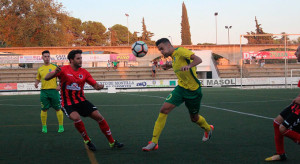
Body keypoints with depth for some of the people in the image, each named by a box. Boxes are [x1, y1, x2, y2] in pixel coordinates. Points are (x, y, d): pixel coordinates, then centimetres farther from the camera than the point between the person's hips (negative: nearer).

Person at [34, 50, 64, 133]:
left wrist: (59, 86, -12)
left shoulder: (54, 67, 2)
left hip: (54, 90, -2)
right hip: (44, 91, 3)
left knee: (58, 109, 1)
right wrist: (36, 83, 0)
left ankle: (61, 126, 10)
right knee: (44, 109, 3)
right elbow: (38, 79, 22)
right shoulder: (40, 69, 12)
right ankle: (44, 127, 15)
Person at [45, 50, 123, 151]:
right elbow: (46, 78, -9)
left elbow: (95, 84, 2)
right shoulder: (64, 70, -7)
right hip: (67, 103, -3)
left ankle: (112, 142, 8)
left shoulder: (84, 72, 3)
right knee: (76, 118, -31)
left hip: (81, 101, 4)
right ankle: (87, 140, -6)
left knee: (99, 117, -6)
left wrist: (99, 86, -23)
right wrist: (55, 72, -30)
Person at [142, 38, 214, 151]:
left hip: (193, 90, -6)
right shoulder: (174, 56, 9)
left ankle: (208, 129, 48)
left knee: (194, 118, 12)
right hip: (181, 88, 6)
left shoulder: (180, 51, -16)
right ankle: (154, 142, -9)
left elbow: (198, 59, -28)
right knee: (164, 110, -12)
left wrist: (188, 66, -46)